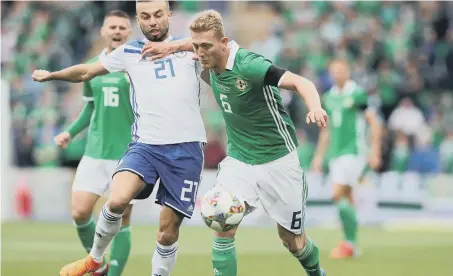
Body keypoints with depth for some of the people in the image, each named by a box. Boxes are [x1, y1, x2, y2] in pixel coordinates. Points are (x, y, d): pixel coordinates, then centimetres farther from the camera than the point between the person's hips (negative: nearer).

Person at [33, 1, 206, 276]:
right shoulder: (129, 52, 12)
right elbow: (86, 72, 26)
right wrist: (51, 75, 32)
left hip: (186, 149, -1)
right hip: (145, 145, 1)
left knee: (169, 230, -2)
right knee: (117, 200, -24)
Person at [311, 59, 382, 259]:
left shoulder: (357, 94, -7)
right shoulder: (329, 97, 13)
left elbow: (374, 123, -7)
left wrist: (375, 152, -10)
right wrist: (319, 156, 20)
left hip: (353, 151, -7)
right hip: (336, 153, 7)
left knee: (338, 194, -16)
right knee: (346, 198, 7)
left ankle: (349, 243, -10)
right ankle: (351, 245, 12)